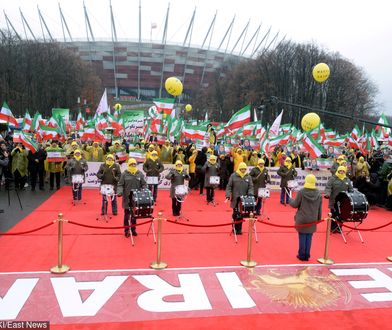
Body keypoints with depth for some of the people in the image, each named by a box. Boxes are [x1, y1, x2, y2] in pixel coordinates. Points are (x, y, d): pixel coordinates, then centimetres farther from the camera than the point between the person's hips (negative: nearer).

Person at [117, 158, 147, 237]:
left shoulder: (140, 174, 4)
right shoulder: (124, 174, -1)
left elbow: (144, 185, 7)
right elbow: (120, 185, -2)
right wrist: (119, 192, -19)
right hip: (127, 198, -2)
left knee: (134, 215, 10)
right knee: (127, 214, 5)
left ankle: (133, 229, 22)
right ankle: (126, 230, 15)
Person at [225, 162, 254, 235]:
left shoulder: (248, 177, 7)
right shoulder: (233, 176, 0)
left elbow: (251, 187, 6)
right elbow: (229, 186, 0)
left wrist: (250, 194, -12)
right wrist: (228, 195, -10)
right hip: (235, 199, -1)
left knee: (241, 215, 3)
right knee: (235, 214, 4)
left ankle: (239, 229, 15)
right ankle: (235, 228, 18)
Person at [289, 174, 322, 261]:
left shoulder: (301, 192, -13)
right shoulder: (318, 193, 0)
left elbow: (295, 205, -7)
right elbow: (319, 208, 6)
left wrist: (290, 200, 13)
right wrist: (318, 218, 17)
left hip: (302, 219, -3)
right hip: (313, 220, 3)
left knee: (302, 237, 6)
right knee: (309, 237, 10)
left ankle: (302, 255, 15)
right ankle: (307, 255, 17)